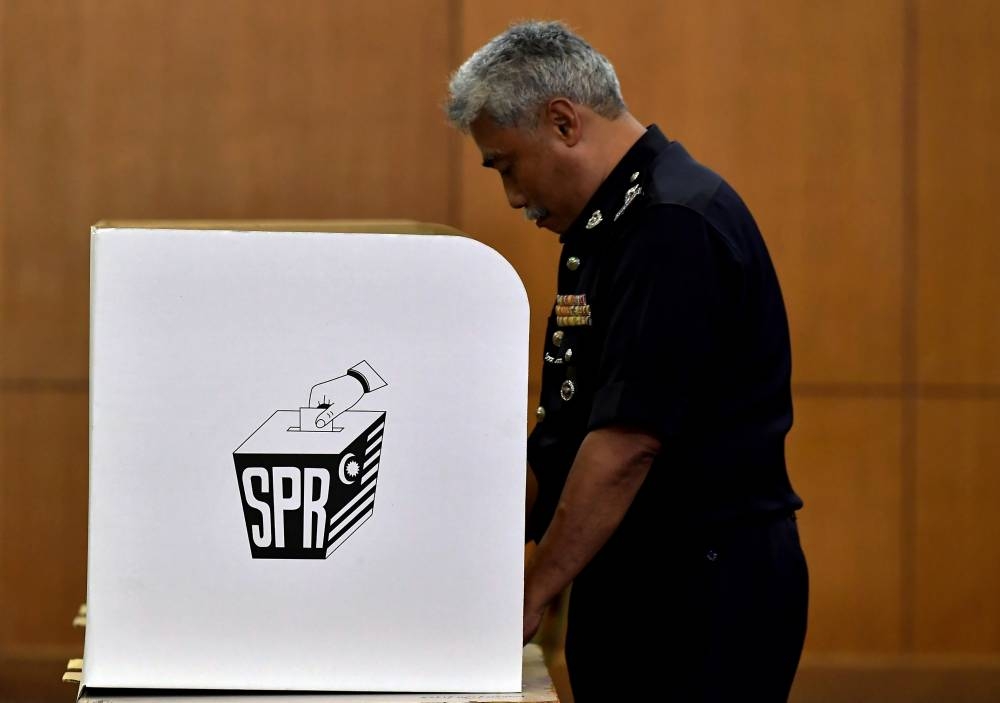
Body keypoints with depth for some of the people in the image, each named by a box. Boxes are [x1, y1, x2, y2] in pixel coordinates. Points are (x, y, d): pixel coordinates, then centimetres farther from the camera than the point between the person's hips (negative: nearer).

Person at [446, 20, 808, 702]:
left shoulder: (676, 224, -17)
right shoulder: (611, 223, 15)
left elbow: (628, 442, -22)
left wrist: (529, 599, -18)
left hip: (706, 595, -10)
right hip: (635, 592, 10)